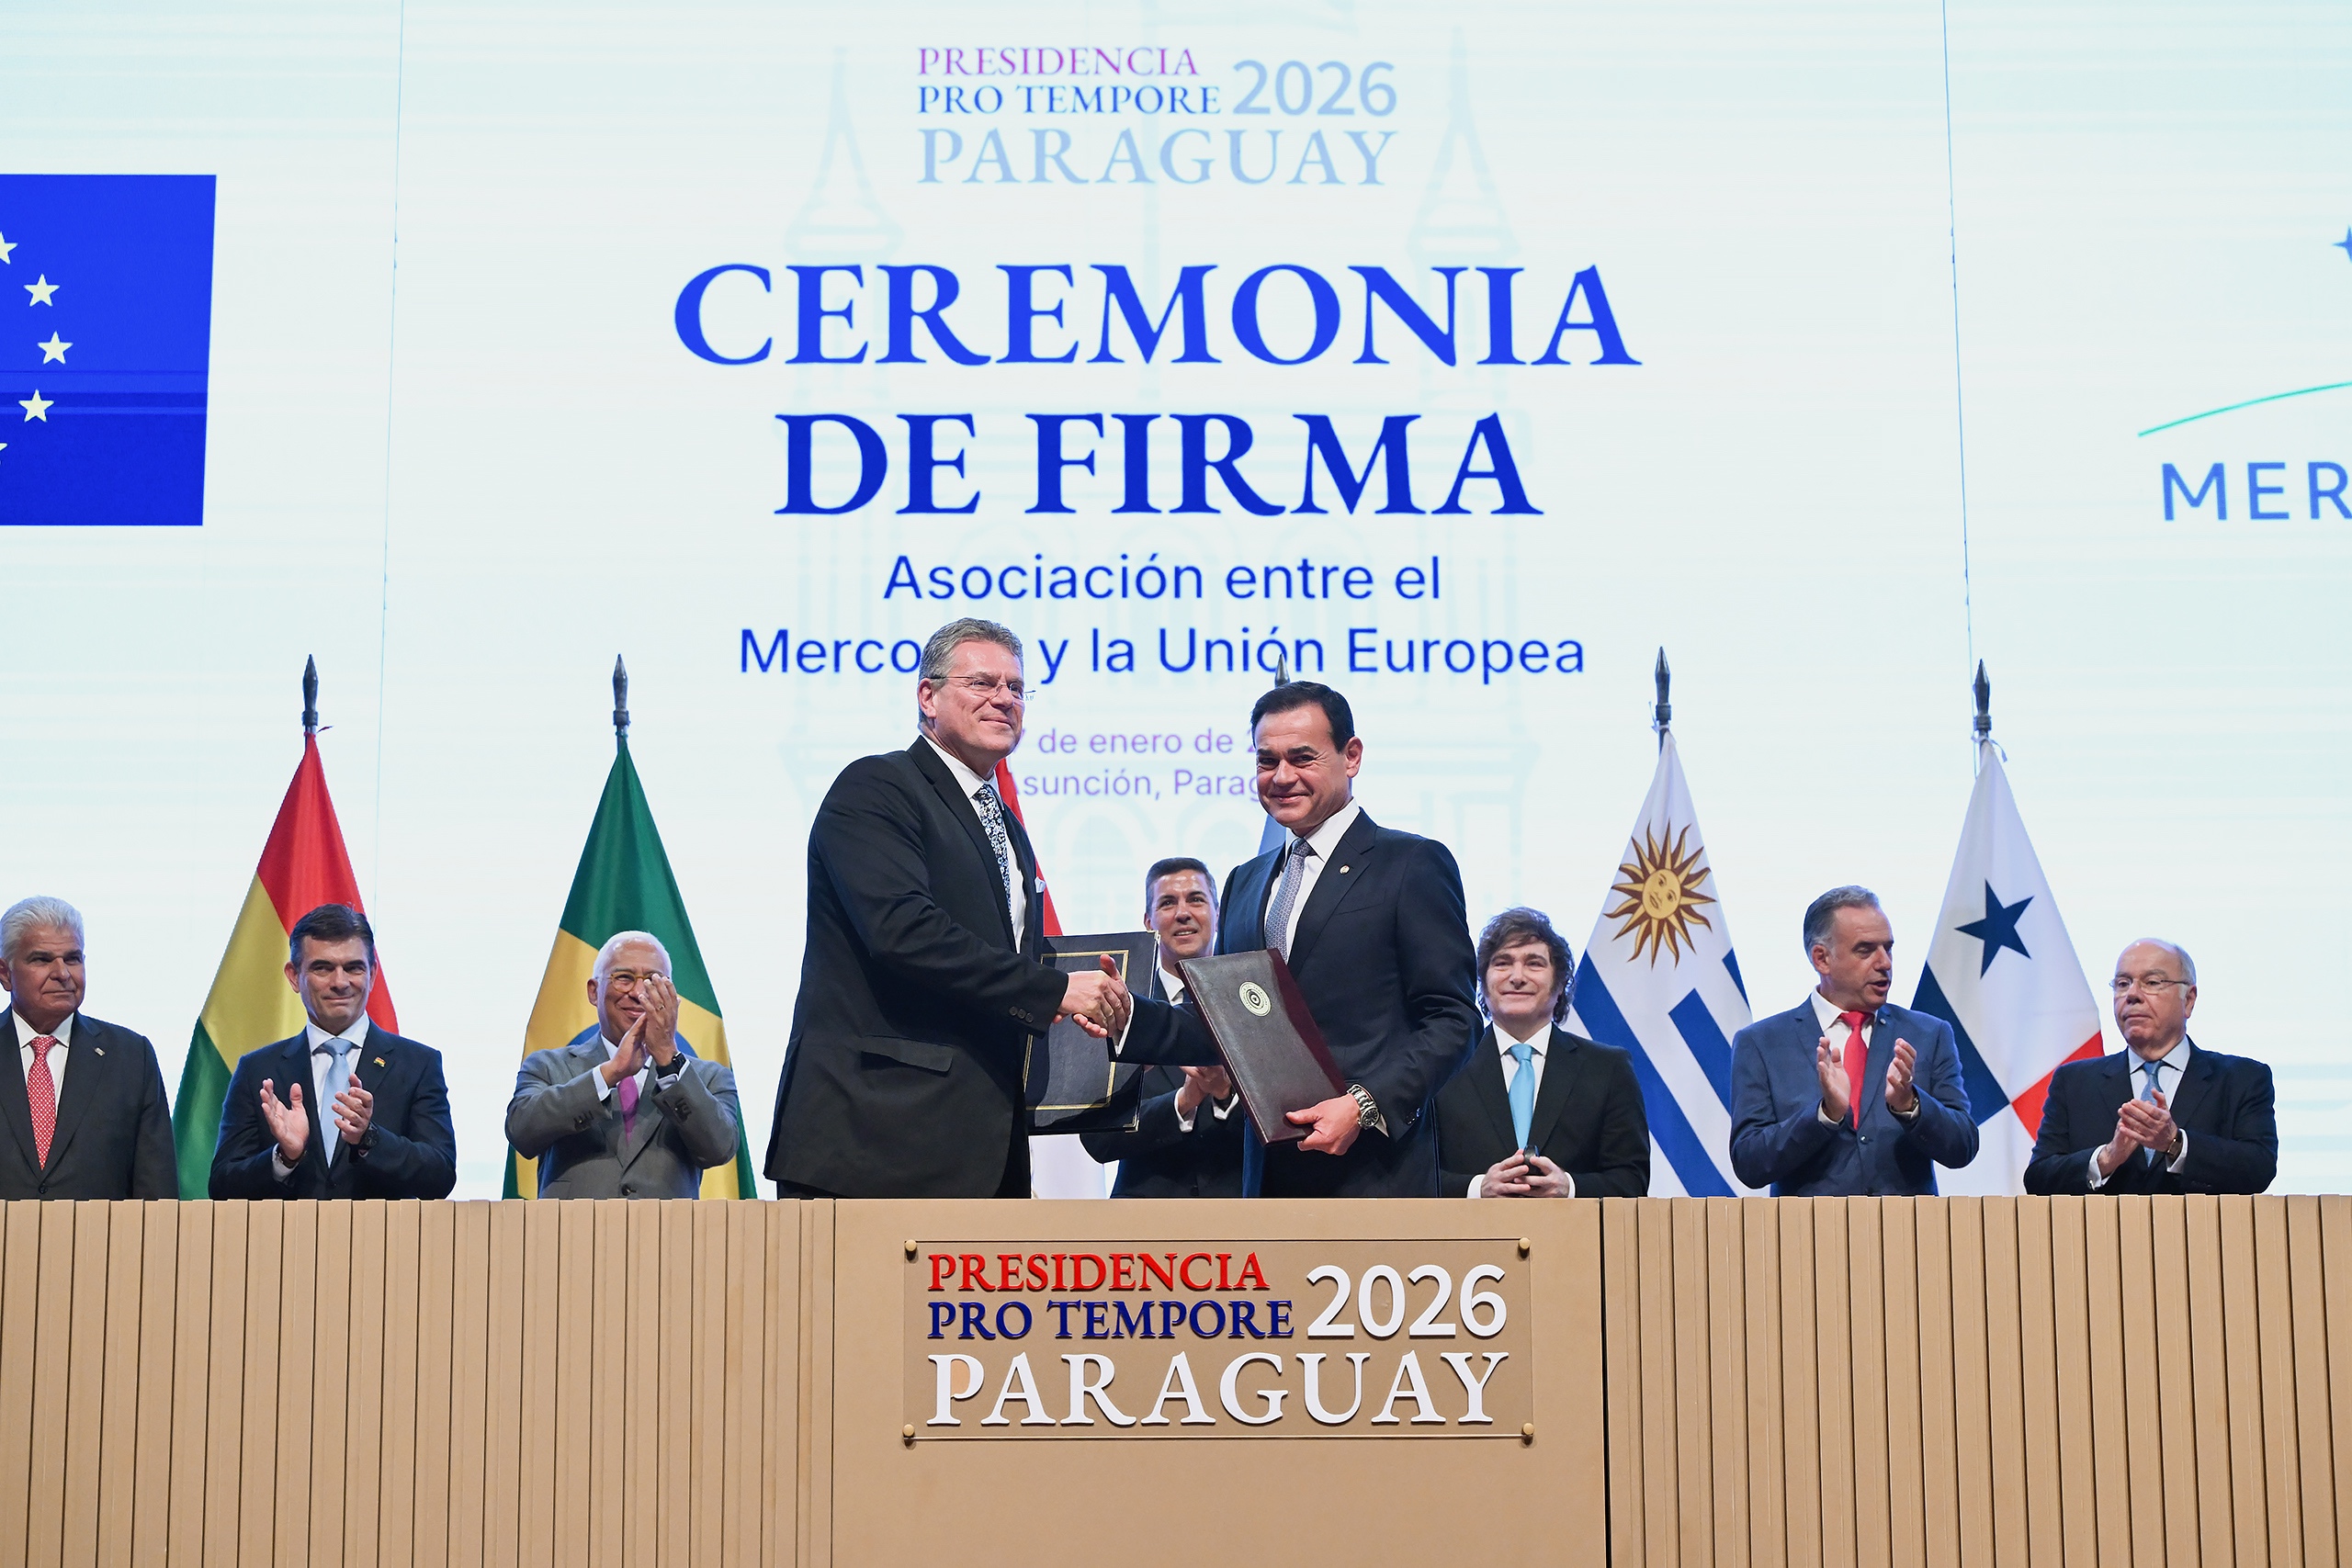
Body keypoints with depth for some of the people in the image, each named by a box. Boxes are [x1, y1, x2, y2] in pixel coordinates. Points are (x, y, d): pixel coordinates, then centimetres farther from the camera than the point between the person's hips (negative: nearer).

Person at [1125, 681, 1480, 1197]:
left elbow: (1451, 1019, -7)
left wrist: (1365, 1104, -19)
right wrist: (1130, 1016, 2)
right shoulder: (1245, 882, 20)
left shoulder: (1413, 864, 0)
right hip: (1270, 1170, 5)